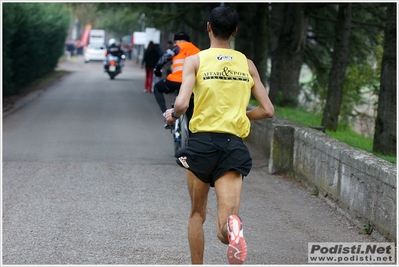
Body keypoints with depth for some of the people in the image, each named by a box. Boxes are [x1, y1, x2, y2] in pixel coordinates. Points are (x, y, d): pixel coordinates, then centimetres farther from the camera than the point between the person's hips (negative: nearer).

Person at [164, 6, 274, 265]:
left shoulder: (195, 60, 0)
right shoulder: (247, 64, 10)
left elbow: (182, 104, -13)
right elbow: (268, 110, 10)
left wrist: (173, 115, 10)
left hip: (202, 143, -1)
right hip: (234, 146, 1)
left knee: (197, 214, 21)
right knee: (227, 228, -8)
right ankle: (232, 226, -43)